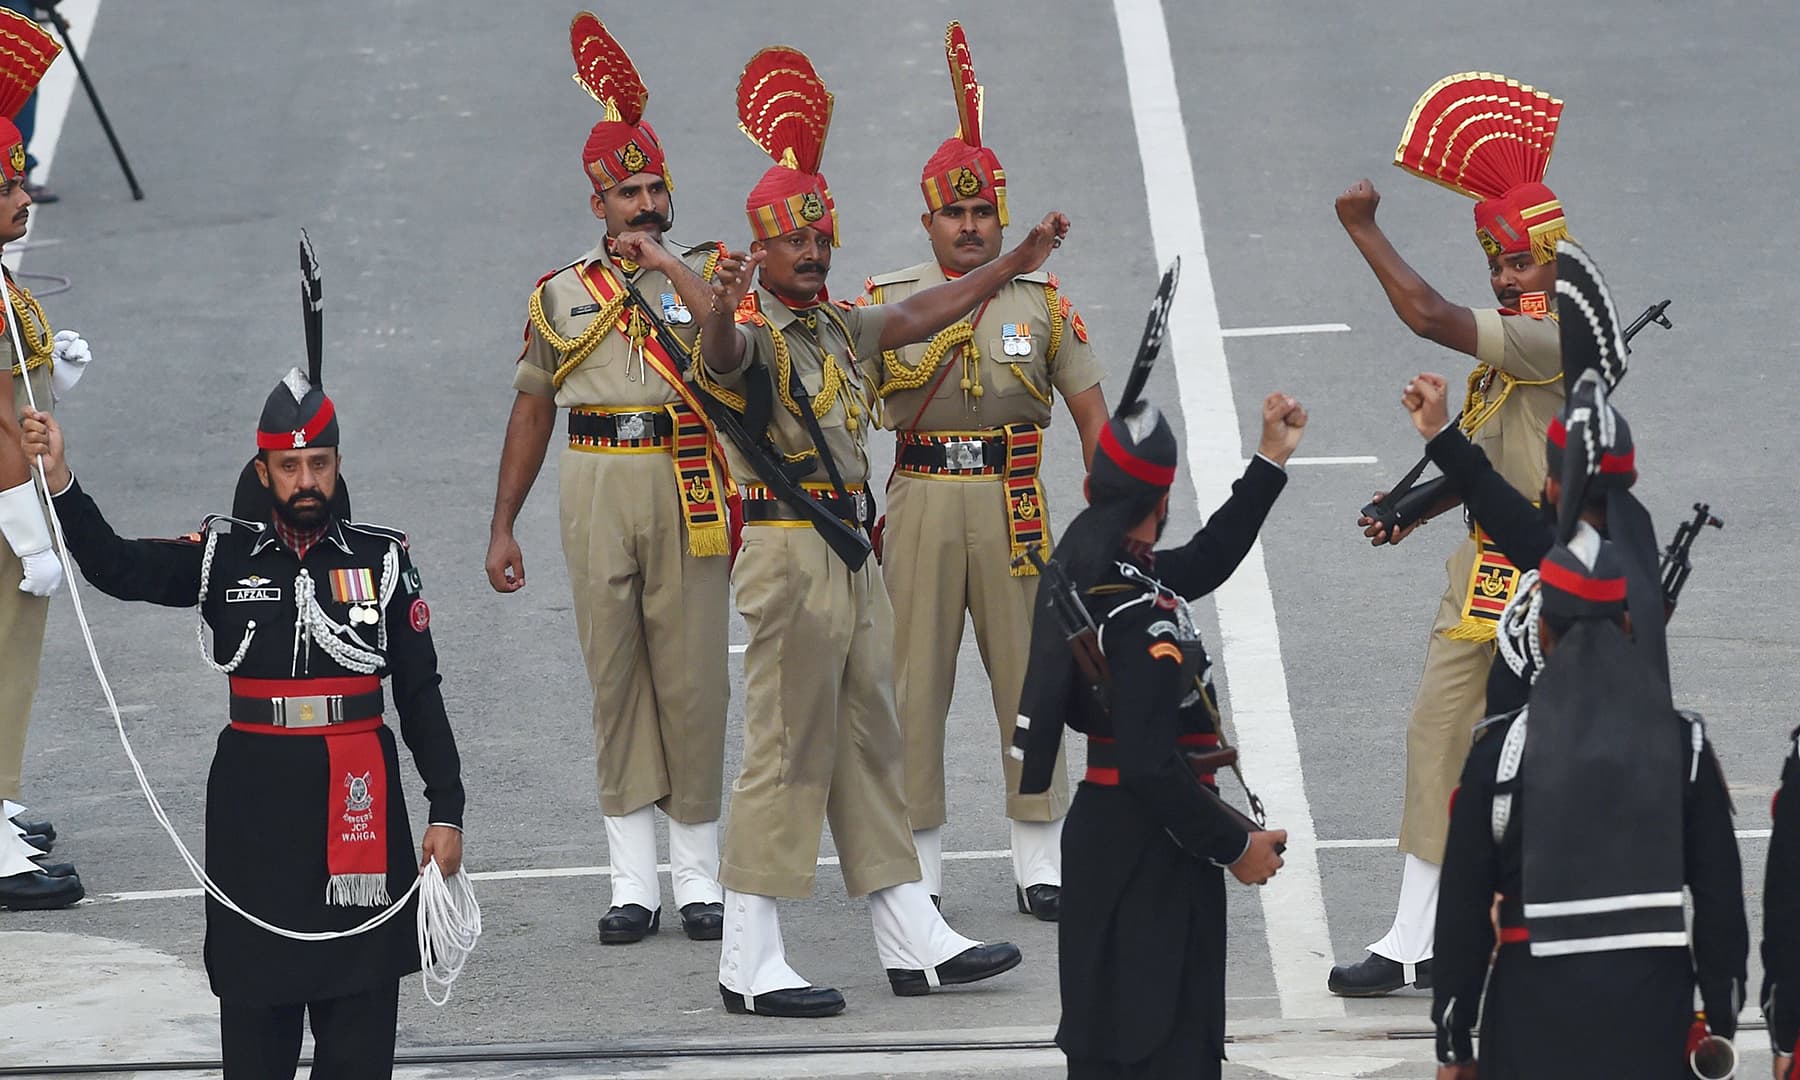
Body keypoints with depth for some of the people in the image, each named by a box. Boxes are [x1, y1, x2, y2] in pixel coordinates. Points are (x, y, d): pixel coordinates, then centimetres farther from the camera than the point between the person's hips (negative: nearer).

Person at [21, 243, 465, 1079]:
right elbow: (117, 568, -10)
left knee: (360, 1009, 3)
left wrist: (446, 812, 0)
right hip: (255, 792, 1)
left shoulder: (382, 559, 2)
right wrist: (60, 480, -24)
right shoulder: (226, 557, 3)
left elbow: (421, 694, 3)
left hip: (359, 793, 0)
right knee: (256, 1004, 6)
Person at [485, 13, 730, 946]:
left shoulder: (705, 274, 7)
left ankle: (700, 875, 7)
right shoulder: (560, 297, 12)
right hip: (596, 493, 1)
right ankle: (633, 879, 5)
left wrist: (667, 265, -15)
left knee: (692, 676, -1)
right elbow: (531, 411, 16)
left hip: (689, 491, -1)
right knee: (614, 678, 1)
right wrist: (502, 526, 13)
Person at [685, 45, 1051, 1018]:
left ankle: (913, 940, 20)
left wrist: (1012, 265, 31)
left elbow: (917, 318, 29)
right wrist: (721, 312, -59)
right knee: (787, 752, -9)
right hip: (790, 552, -9)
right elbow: (722, 357, -36)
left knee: (869, 746, 14)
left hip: (852, 552, 9)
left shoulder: (836, 328, 16)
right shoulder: (756, 334, -13)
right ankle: (748, 963, -8)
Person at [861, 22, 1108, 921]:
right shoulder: (887, 301, 3)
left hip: (1014, 501, 0)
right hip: (920, 502, 0)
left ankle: (1040, 864, 12)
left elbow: (1091, 414, 6)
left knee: (1030, 682, 3)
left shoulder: (1040, 301, 4)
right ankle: (917, 872, 9)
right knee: (914, 687, 1)